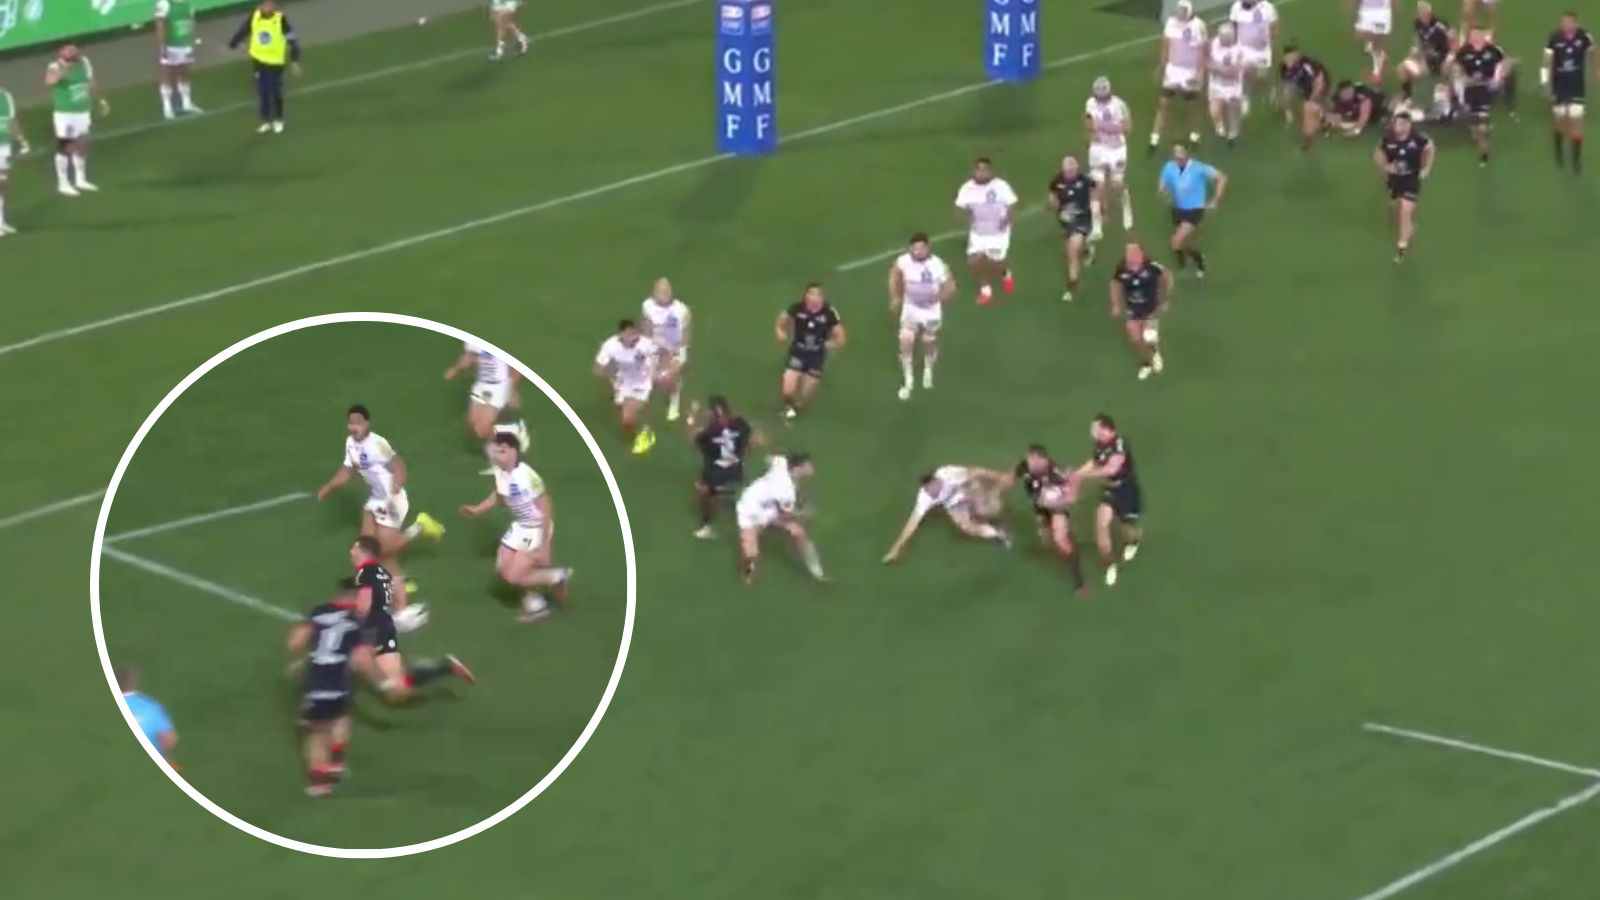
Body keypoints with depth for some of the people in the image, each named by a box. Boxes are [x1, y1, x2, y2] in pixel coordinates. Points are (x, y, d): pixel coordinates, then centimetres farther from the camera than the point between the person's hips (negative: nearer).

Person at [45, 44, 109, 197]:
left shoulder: (84, 63, -1)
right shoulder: (57, 67, -22)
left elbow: (91, 82, 16)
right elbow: (50, 81, -47)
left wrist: (101, 100, 24)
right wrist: (63, 69, -62)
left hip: (83, 111, 7)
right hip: (65, 114, -7)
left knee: (81, 145, 16)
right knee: (64, 147, 1)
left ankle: (80, 180, 32)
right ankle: (63, 184, 11)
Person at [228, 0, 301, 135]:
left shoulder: (281, 19, -18)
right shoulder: (254, 16, -8)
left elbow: (292, 38, -11)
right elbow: (244, 29, 8)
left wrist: (294, 61, -10)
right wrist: (232, 44, 19)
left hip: (276, 61, -3)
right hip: (259, 59, 3)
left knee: (276, 92, 5)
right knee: (262, 92, 8)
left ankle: (278, 121, 24)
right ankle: (266, 121, 21)